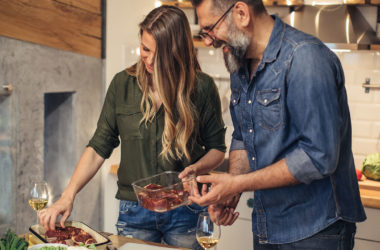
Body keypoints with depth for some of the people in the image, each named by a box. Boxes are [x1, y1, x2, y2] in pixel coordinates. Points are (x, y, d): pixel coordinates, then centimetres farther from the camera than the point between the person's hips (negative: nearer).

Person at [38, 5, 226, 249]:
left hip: (186, 212, -1)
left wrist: (196, 168, -18)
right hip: (134, 213, 2)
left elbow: (217, 149, 3)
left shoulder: (202, 87, -6)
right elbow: (98, 147, 1)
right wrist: (68, 196, -8)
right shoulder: (123, 84, -1)